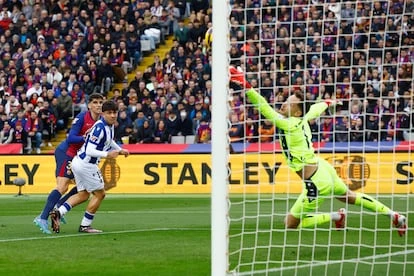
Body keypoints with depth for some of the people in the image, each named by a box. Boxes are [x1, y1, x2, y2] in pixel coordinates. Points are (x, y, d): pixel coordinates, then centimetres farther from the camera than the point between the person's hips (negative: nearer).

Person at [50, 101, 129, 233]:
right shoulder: (100, 128, -23)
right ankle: (85, 226, 11)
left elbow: (109, 140, 31)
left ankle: (58, 212, 2)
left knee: (83, 195, 17)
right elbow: (90, 151, -27)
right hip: (86, 165, -10)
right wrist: (107, 154, -32)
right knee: (99, 194, 4)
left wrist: (120, 150, 30)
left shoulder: (110, 125, 7)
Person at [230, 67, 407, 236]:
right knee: (349, 196, 33)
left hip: (317, 183, -9)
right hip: (323, 168, 9)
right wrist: (328, 103, 44)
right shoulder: (303, 119, -2)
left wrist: (247, 87, -44)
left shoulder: (290, 125, -24)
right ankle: (394, 216, 40)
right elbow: (317, 108, 21)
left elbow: (266, 109, -37)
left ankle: (336, 217, 4)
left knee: (291, 224, 2)